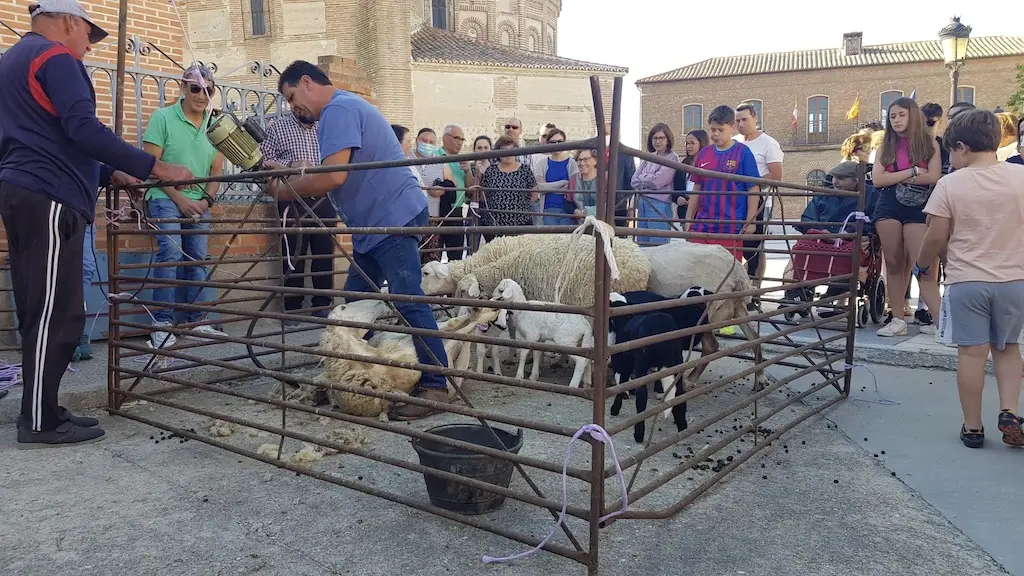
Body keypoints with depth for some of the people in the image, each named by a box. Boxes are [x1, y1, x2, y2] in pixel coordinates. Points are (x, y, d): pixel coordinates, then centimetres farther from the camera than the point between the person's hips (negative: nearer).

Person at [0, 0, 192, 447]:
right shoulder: (54, 57, -4)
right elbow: (82, 129, -18)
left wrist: (109, 175, 24)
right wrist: (155, 168, -17)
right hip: (48, 199, -10)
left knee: (40, 313, 9)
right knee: (56, 315, -8)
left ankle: (42, 412, 13)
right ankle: (39, 423, -5)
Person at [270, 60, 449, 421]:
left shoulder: (339, 109, -11)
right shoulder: (344, 108, 22)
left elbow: (333, 176, -22)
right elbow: (333, 173, 21)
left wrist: (285, 190, -8)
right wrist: (286, 175, 9)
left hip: (394, 218, -11)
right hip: (374, 224, 11)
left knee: (407, 301, -11)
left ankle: (435, 387, -7)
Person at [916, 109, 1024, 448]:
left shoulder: (950, 184, -9)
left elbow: (936, 236, -8)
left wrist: (922, 265, 9)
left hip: (966, 281, -2)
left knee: (971, 352, 3)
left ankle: (972, 427, 11)